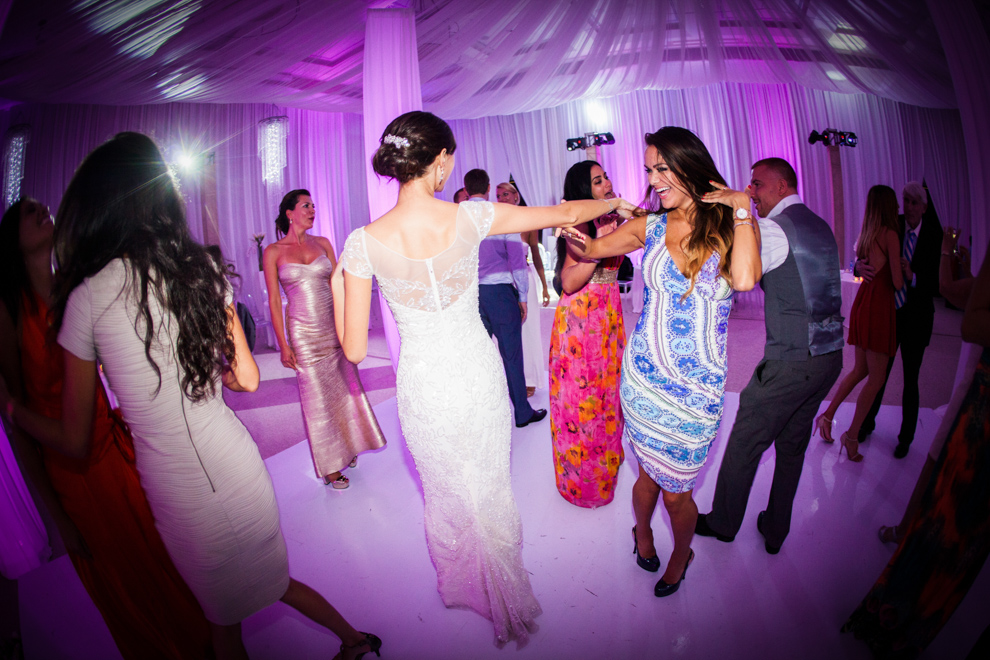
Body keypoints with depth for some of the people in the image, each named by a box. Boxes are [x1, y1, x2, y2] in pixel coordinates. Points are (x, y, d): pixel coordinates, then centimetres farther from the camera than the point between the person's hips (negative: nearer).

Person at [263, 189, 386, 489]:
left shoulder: (323, 244, 6)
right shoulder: (274, 251, -2)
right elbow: (274, 300, -2)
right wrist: (283, 344, -6)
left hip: (334, 326, 3)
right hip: (303, 332, -3)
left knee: (346, 389, 9)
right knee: (317, 396, 5)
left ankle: (348, 447, 32)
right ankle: (330, 466, 20)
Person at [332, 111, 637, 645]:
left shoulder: (363, 242, -14)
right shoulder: (471, 218, -14)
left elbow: (354, 350, -10)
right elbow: (567, 213, -1)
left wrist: (337, 285, 5)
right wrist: (617, 204, 19)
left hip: (422, 387, 0)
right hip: (479, 376, 0)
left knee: (444, 495, 26)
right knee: (493, 490, 23)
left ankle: (458, 587, 53)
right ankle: (506, 600, 45)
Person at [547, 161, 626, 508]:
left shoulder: (612, 220, 8)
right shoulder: (579, 225, -15)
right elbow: (569, 282, -24)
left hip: (608, 316, 8)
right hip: (579, 319, -7)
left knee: (607, 388, 17)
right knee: (582, 395, 4)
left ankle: (604, 462, 37)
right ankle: (583, 478, 23)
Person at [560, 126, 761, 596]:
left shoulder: (731, 225, -3)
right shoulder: (650, 227, 2)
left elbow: (744, 279, -23)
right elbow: (591, 250, 11)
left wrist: (741, 208, -15)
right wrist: (573, 237, -11)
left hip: (696, 386, -1)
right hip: (643, 375, 1)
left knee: (676, 490, 10)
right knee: (650, 474, 15)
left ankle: (681, 554, 44)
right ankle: (642, 532, 49)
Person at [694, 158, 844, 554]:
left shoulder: (772, 230, -13)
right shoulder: (820, 227, 13)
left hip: (789, 363, -8)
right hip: (830, 354, 8)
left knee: (745, 445, 8)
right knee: (793, 447, 19)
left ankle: (723, 523, 27)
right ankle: (775, 531, 34)